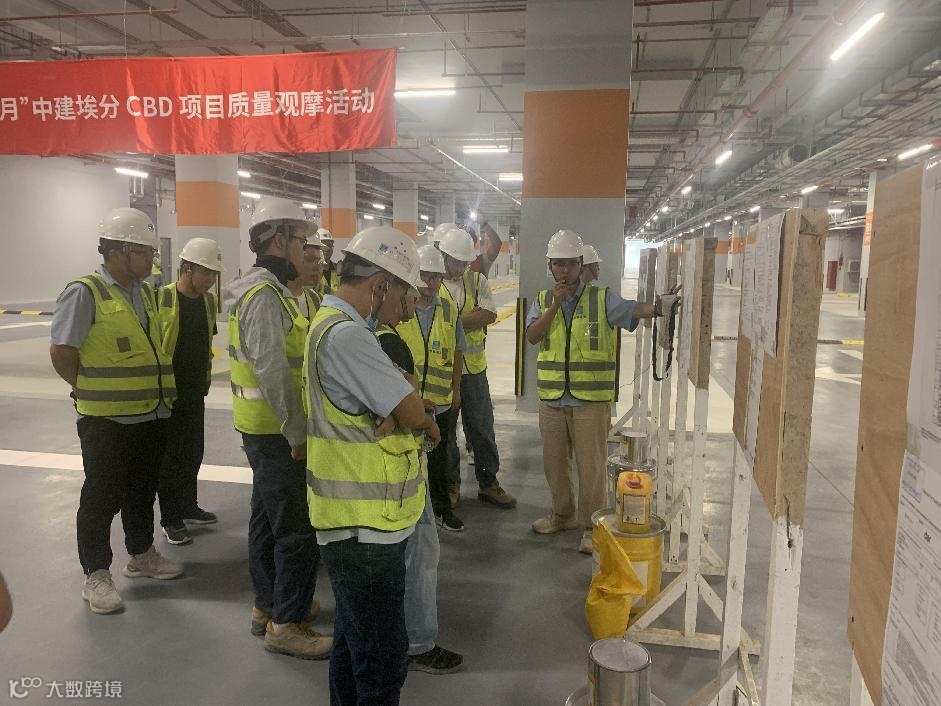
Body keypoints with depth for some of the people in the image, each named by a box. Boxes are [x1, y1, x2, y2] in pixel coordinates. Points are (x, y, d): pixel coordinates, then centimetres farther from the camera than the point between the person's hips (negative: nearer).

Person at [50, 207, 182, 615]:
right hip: (106, 421, -7)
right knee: (102, 498, 5)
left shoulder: (145, 294, 11)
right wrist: (94, 391, -6)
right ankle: (96, 577, 19)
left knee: (142, 491, 19)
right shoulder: (85, 293, -12)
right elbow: (62, 353, -14)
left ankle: (141, 555, 36)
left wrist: (160, 392, 9)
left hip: (152, 416, 7)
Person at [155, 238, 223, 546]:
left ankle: (188, 506, 32)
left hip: (196, 391, 6)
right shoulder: (161, 299, -16)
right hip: (167, 391, -6)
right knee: (170, 456, 4)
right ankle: (170, 519, 16)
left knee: (193, 452, 16)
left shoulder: (208, 301, 5)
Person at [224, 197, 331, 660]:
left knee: (268, 518, 20)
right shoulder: (266, 294, -20)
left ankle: (269, 605, 35)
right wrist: (298, 434, -21)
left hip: (265, 429, 11)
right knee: (299, 529, -2)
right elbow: (273, 372, -26)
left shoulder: (262, 289, 13)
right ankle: (286, 623, 12)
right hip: (278, 432, -11)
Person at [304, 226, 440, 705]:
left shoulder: (339, 326, 11)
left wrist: (398, 417, -8)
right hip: (364, 527, -10)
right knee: (384, 657, 3)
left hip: (359, 521, 10)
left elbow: (394, 405, 13)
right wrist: (430, 426, 1)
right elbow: (414, 413, -21)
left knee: (355, 641, 24)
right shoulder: (346, 335, -25)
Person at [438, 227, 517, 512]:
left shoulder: (477, 280, 5)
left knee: (482, 427, 11)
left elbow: (489, 314, -9)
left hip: (474, 368, 3)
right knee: (445, 429, 11)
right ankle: (450, 483, 27)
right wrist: (470, 320, -16)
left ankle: (488, 483, 25)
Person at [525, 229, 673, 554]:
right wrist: (555, 305, -15)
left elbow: (635, 310, -17)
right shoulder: (543, 301, 8)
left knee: (592, 466, 1)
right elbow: (532, 336, -7)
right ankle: (563, 514, 37)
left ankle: (591, 527, 18)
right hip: (551, 399, 4)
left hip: (591, 401, -3)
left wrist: (661, 306, -35)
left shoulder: (601, 299, -2)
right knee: (554, 461, 16)